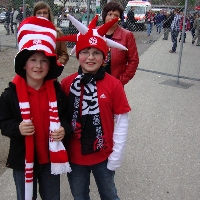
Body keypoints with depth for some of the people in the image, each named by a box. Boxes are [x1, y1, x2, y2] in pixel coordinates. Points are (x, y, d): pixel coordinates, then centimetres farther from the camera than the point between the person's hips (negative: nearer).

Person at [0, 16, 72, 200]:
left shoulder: (56, 91, -6)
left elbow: (66, 116, 4)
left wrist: (64, 129, -16)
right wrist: (17, 128, -24)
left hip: (50, 159, 2)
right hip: (23, 161, -1)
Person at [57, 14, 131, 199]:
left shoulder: (114, 84, -13)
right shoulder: (66, 84, -10)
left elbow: (122, 121, -9)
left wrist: (116, 155, -8)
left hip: (103, 156, -1)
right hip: (74, 156, 1)